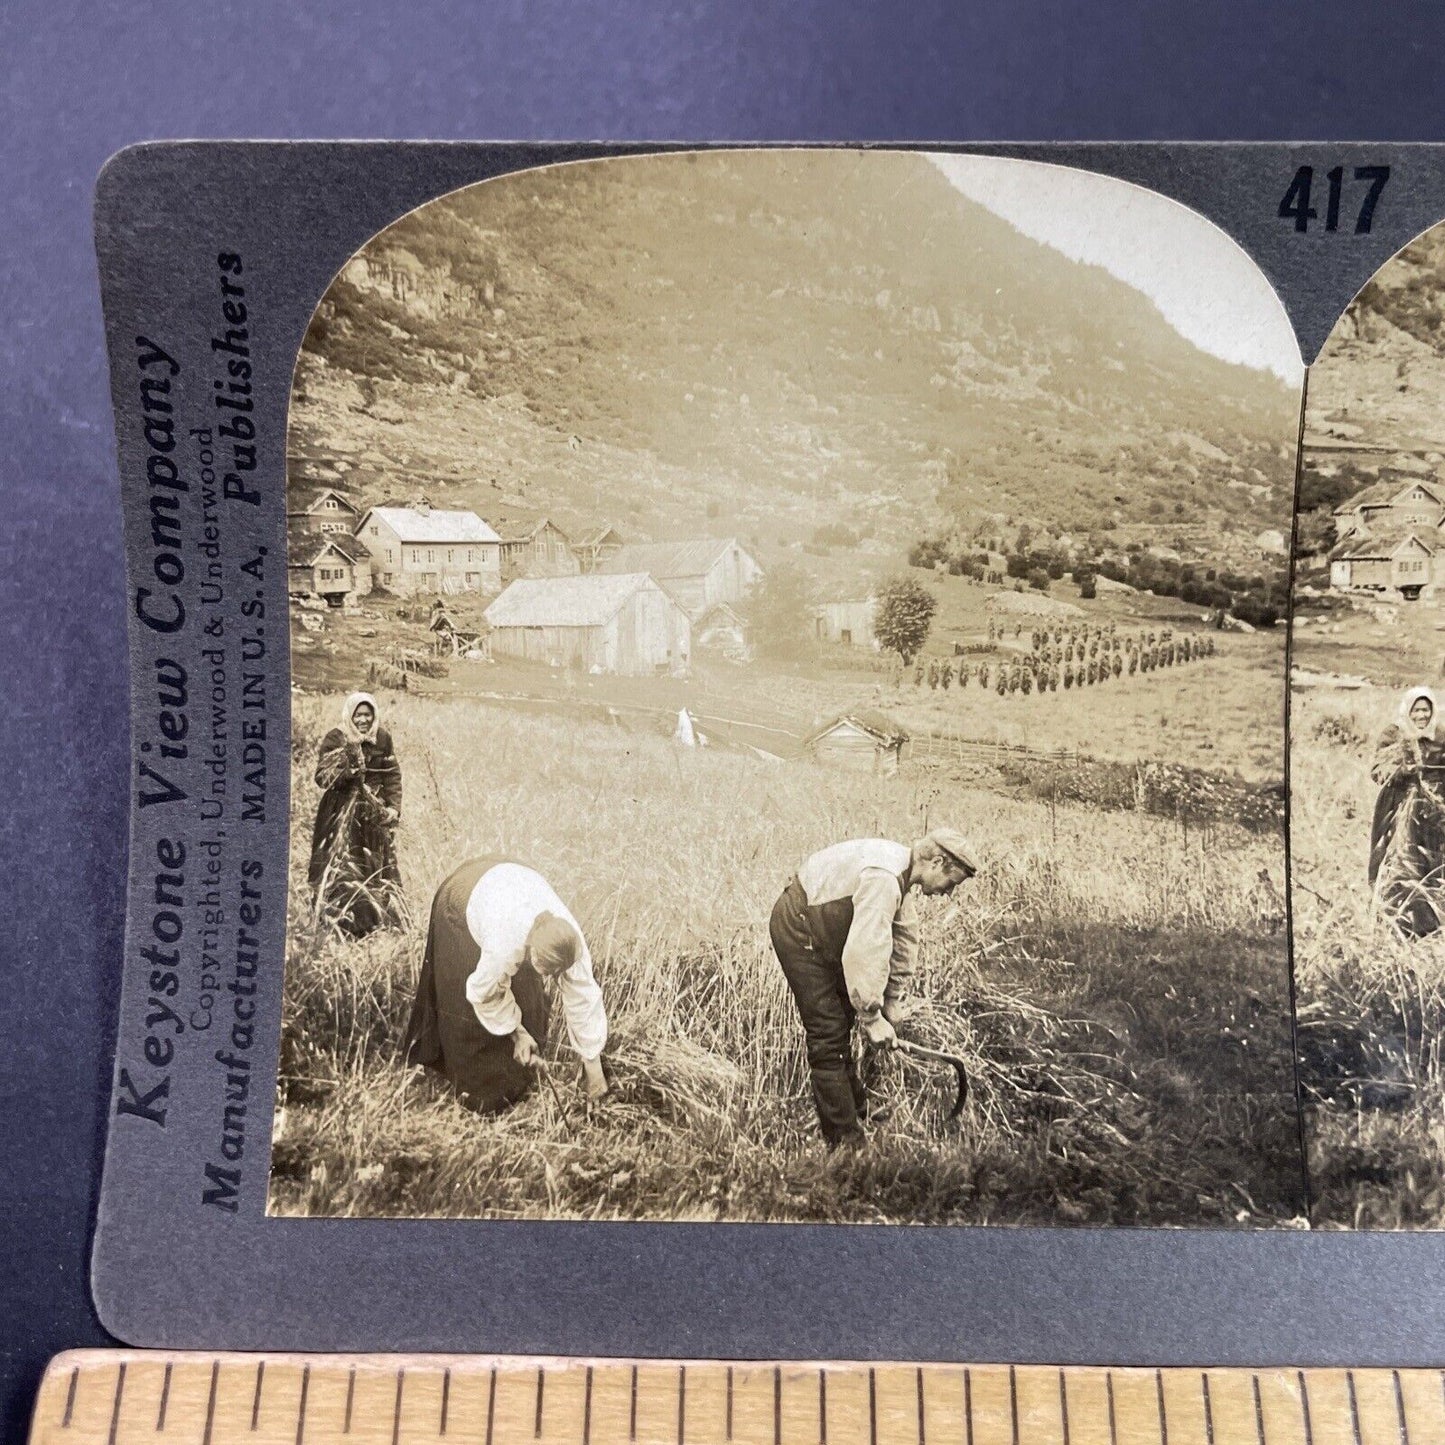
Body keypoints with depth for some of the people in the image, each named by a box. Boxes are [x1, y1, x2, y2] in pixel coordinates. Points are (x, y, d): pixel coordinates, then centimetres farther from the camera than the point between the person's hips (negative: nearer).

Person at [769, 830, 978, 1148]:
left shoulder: (903, 873, 3)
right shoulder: (884, 878, -30)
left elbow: (905, 936, 13)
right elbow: (865, 951, -32)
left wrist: (893, 1001, 20)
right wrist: (872, 1017, -23)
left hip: (820, 928, 10)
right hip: (798, 929, -10)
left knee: (842, 1020, 22)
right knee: (828, 1036, -8)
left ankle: (857, 1109, 39)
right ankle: (845, 1140, 0)